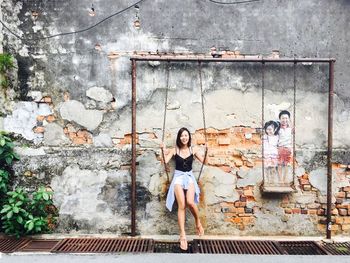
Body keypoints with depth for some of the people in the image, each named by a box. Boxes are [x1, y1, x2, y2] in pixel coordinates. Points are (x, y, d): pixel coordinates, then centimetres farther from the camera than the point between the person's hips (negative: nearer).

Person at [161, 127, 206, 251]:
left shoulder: (193, 149, 6)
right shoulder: (174, 150, 3)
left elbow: (204, 161, 4)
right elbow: (165, 161, -5)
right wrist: (163, 150, -7)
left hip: (189, 177, 1)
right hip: (178, 177, 0)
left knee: (190, 202, -25)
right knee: (181, 205, -15)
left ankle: (198, 222, 5)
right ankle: (182, 235, -12)